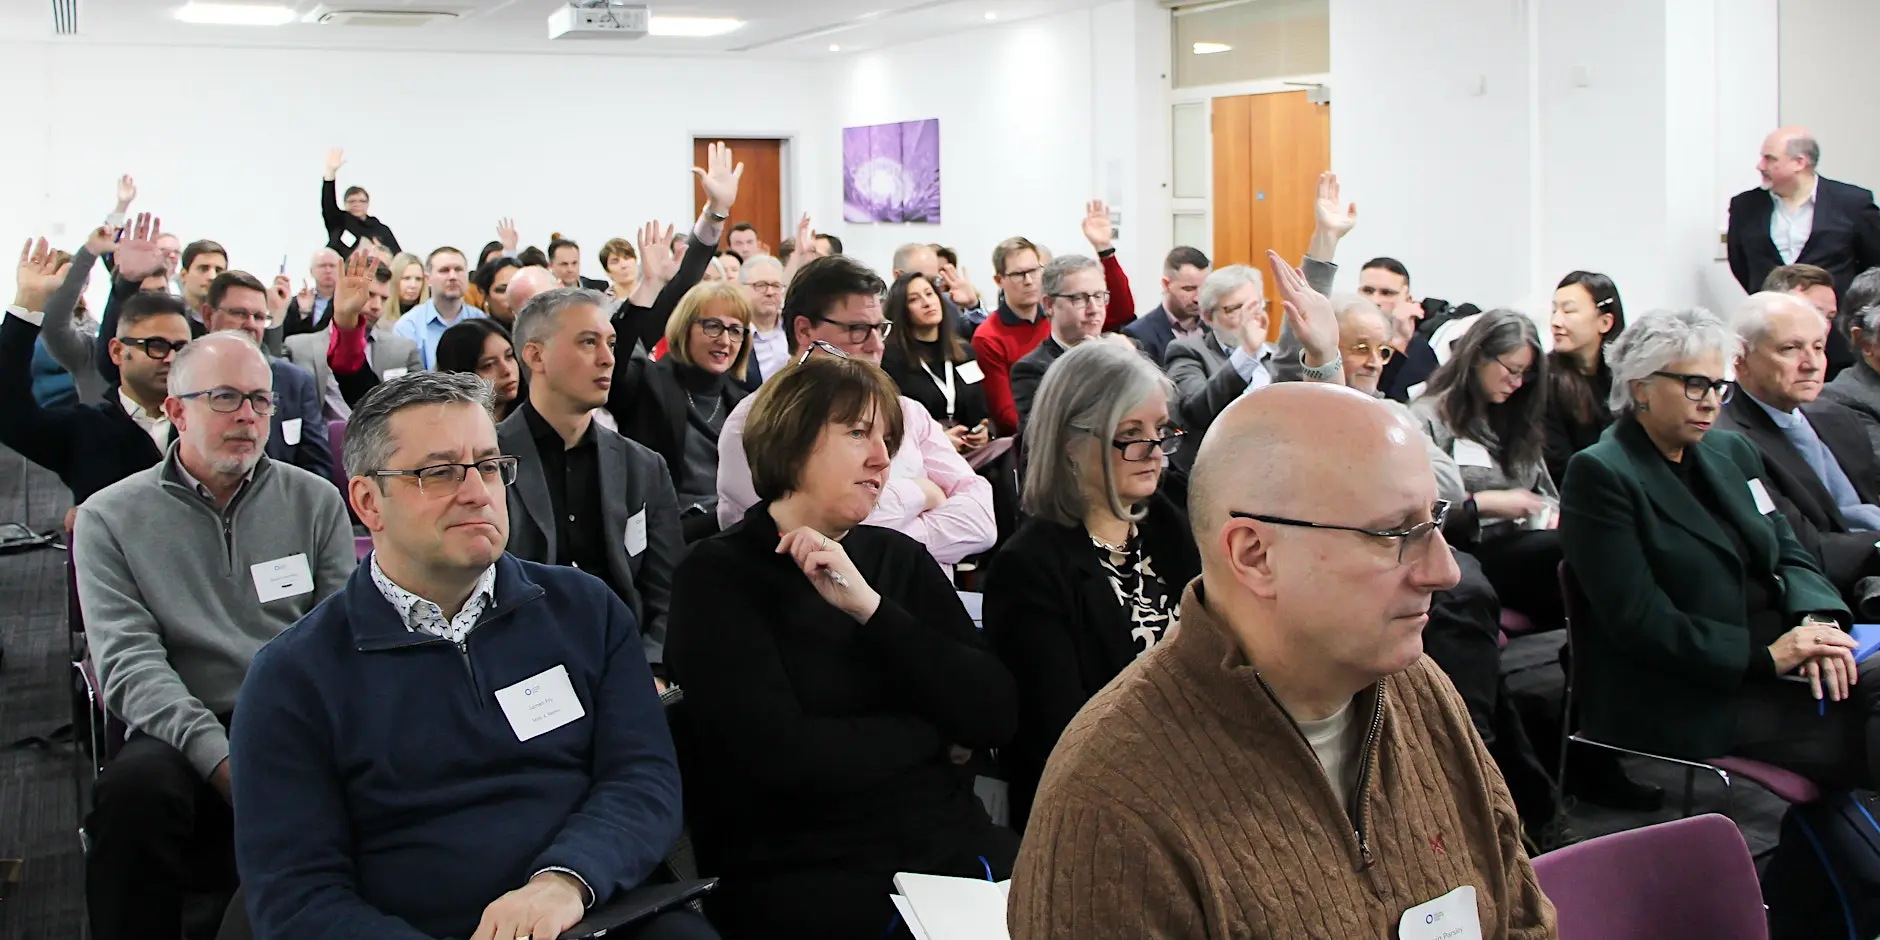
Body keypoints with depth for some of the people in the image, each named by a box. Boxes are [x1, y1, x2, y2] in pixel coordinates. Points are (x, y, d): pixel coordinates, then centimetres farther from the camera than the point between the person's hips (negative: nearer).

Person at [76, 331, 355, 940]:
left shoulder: (315, 502, 14)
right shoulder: (110, 519, 7)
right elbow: (128, 663, -4)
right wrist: (223, 759, -19)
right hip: (188, 734, -1)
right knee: (135, 785, -35)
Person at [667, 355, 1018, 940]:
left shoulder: (900, 559, 14)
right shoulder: (718, 576, -1)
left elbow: (995, 717, 1)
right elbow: (778, 755, -14)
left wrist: (870, 607, -8)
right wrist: (928, 731, -1)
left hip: (950, 842, 6)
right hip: (801, 876, -5)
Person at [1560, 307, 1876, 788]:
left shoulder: (1732, 451, 17)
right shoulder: (1599, 473, -9)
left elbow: (1789, 553, 15)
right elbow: (1637, 621, -15)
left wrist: (1817, 620, -8)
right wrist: (1764, 655, -19)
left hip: (1766, 666, 8)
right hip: (1682, 701, -8)